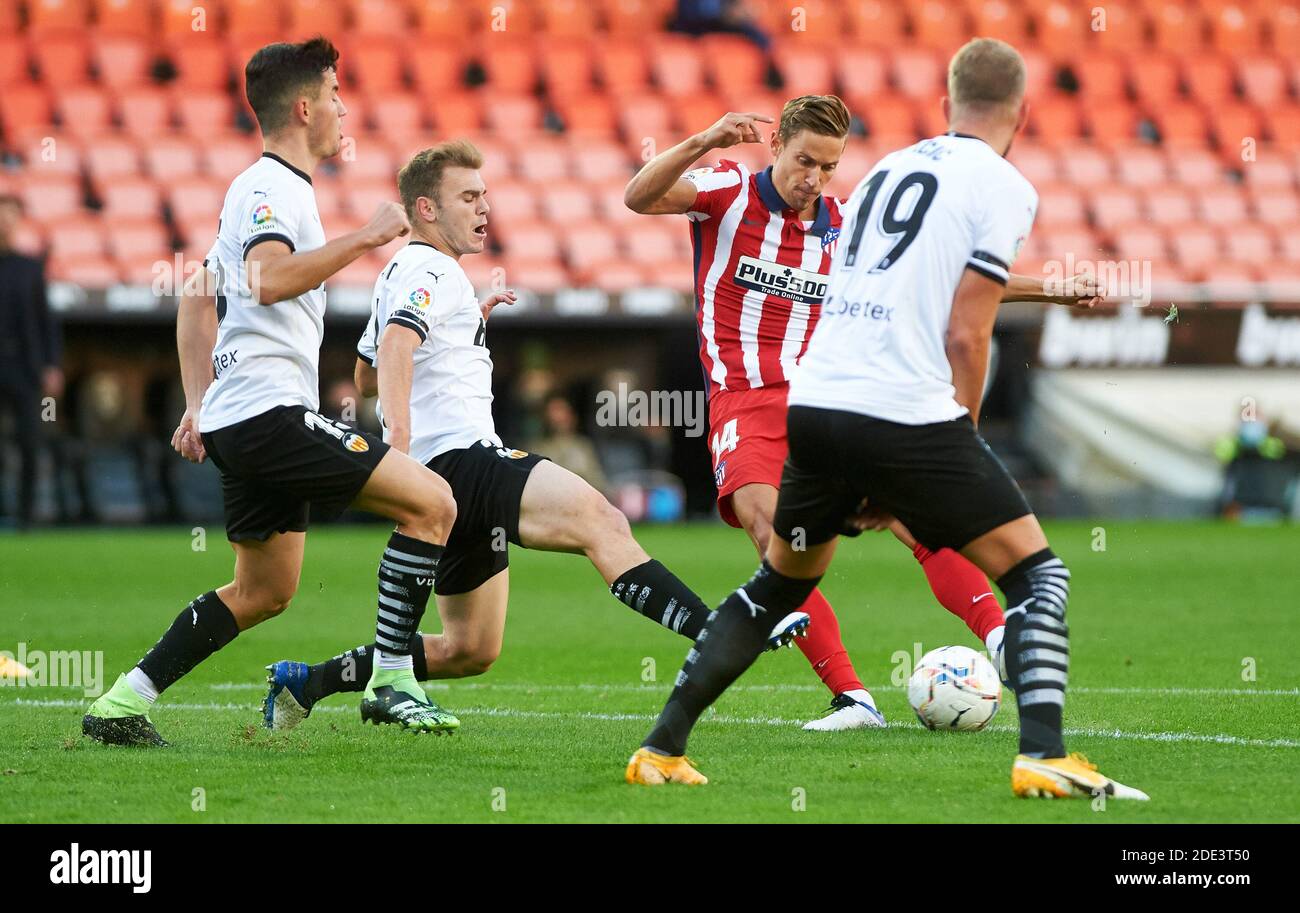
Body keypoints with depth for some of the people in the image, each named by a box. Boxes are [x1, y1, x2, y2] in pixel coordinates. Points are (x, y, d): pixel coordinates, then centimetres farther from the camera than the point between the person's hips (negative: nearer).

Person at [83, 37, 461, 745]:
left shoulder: (269, 190, 22)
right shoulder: (271, 188, -10)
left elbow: (196, 297, 28)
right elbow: (269, 280, -29)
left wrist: (199, 403, 23)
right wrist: (363, 238, -22)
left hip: (234, 419, 11)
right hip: (269, 412, -11)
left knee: (265, 591, 15)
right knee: (433, 503, -12)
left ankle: (121, 705, 12)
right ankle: (390, 683, -11)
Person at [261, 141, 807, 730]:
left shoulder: (399, 274, 26)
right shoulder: (430, 271, -6)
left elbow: (365, 377, 36)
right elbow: (395, 346, -25)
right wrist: (399, 445, -39)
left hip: (451, 482, 11)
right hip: (460, 456, -11)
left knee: (471, 650, 15)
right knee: (600, 521, -28)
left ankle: (306, 682, 18)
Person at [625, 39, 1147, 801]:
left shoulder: (887, 169, 21)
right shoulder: (1003, 188, 0)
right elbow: (964, 336, -6)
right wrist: (962, 447, 5)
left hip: (812, 401, 7)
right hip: (907, 415, -6)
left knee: (779, 586, 24)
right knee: (1037, 575, 3)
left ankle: (661, 750, 22)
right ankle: (1044, 758, -13)